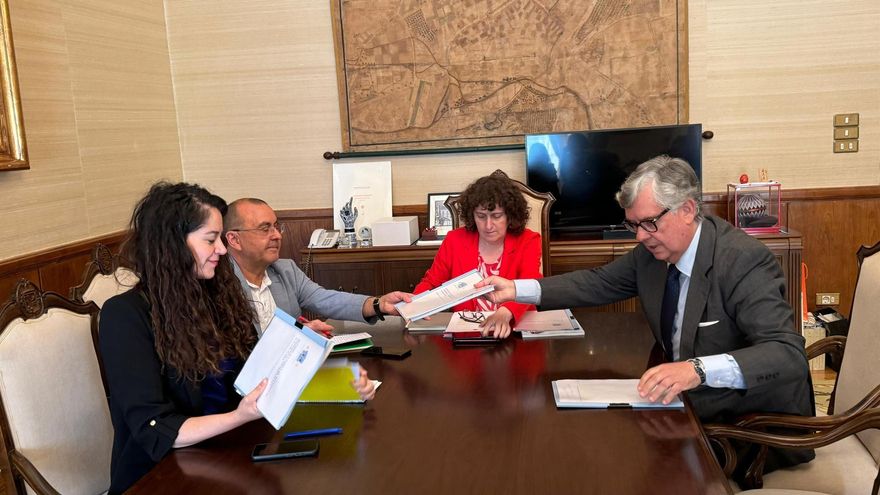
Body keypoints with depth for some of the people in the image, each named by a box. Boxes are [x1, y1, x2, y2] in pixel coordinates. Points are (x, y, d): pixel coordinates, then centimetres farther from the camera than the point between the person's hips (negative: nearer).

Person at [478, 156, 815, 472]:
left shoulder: (745, 261, -25)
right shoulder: (653, 249, -4)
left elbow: (789, 355, -32)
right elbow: (599, 283, 7)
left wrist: (698, 369, -49)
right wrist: (516, 289, -5)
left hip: (754, 428, -6)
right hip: (691, 406, 6)